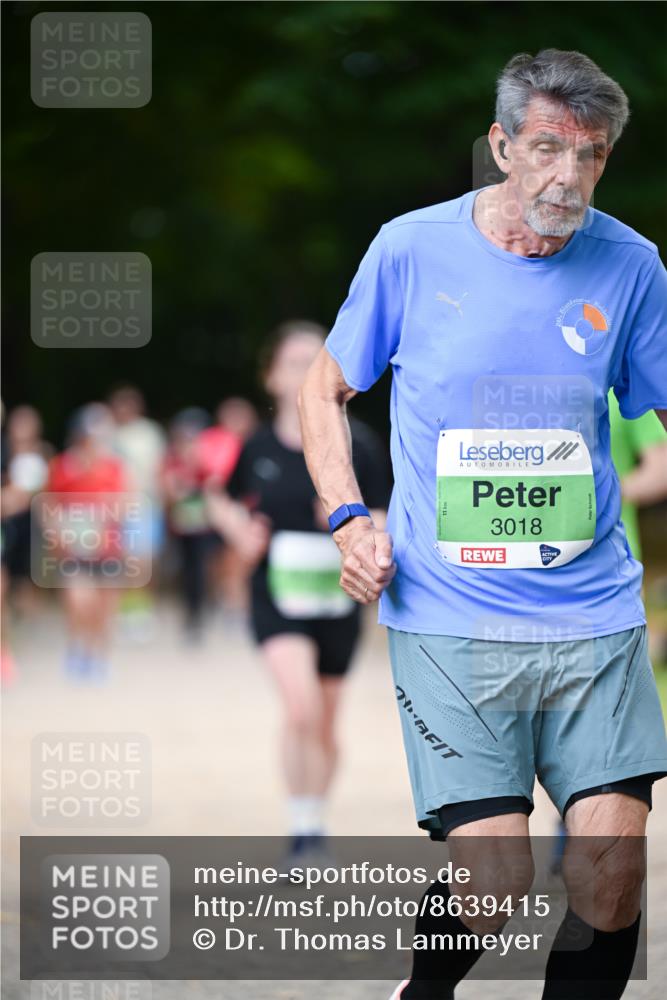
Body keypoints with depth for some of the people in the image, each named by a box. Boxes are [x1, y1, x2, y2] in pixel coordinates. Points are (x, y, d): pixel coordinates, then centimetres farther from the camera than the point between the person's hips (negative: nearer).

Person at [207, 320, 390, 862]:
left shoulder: (357, 443, -3)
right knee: (301, 706, -23)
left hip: (338, 598, 1)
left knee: (324, 727, 12)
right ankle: (303, 829, -14)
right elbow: (223, 502, 16)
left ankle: (317, 825, 32)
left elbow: (381, 524, 1)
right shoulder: (257, 448, -2)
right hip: (277, 597, -1)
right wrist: (241, 534, -4)